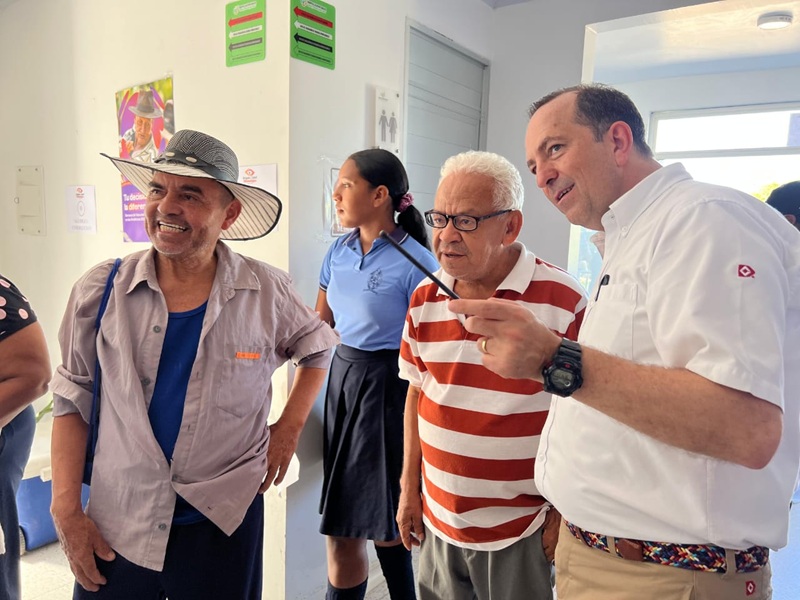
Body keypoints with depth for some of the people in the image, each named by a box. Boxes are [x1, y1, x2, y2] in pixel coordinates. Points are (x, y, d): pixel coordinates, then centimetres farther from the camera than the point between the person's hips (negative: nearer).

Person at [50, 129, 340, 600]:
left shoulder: (267, 292, -9)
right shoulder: (100, 291, -7)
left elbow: (317, 349, 8)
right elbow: (73, 401, 2)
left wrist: (288, 430, 1)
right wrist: (66, 509, -2)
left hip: (224, 521, 0)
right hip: (115, 528, 1)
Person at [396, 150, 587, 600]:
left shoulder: (563, 301, -16)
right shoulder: (424, 298, 0)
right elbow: (417, 394, 8)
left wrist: (565, 514, -6)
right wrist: (409, 489, 9)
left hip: (521, 532, -4)